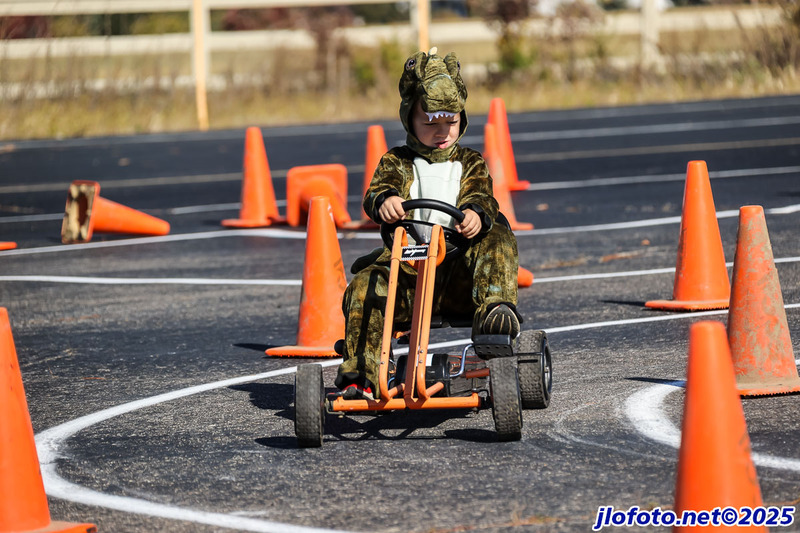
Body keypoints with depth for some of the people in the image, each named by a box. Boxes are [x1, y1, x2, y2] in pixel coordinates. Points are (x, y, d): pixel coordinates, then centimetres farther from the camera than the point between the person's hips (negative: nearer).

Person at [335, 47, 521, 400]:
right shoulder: (396, 162, 18)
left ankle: (496, 309, -49)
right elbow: (376, 191, -1)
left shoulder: (470, 163, 19)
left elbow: (481, 197, 0)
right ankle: (359, 378, -27)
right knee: (365, 285, -29)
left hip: (459, 268, 0)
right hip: (406, 265, 0)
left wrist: (476, 214, -28)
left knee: (497, 239, -30)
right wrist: (384, 201, -30)